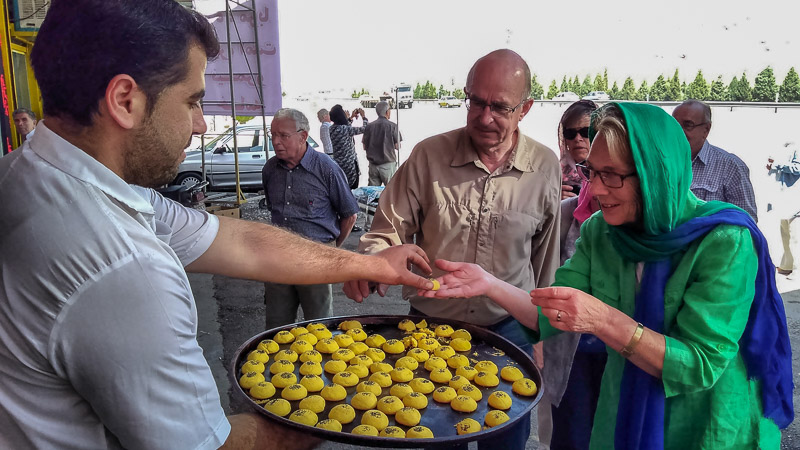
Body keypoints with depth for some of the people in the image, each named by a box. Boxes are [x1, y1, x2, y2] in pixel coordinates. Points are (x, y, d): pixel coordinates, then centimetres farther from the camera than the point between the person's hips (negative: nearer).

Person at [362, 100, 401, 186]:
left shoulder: (369, 126, 4)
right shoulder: (392, 126, -7)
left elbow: (365, 146, 6)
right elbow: (397, 146, -5)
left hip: (373, 165, 4)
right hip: (388, 164, -4)